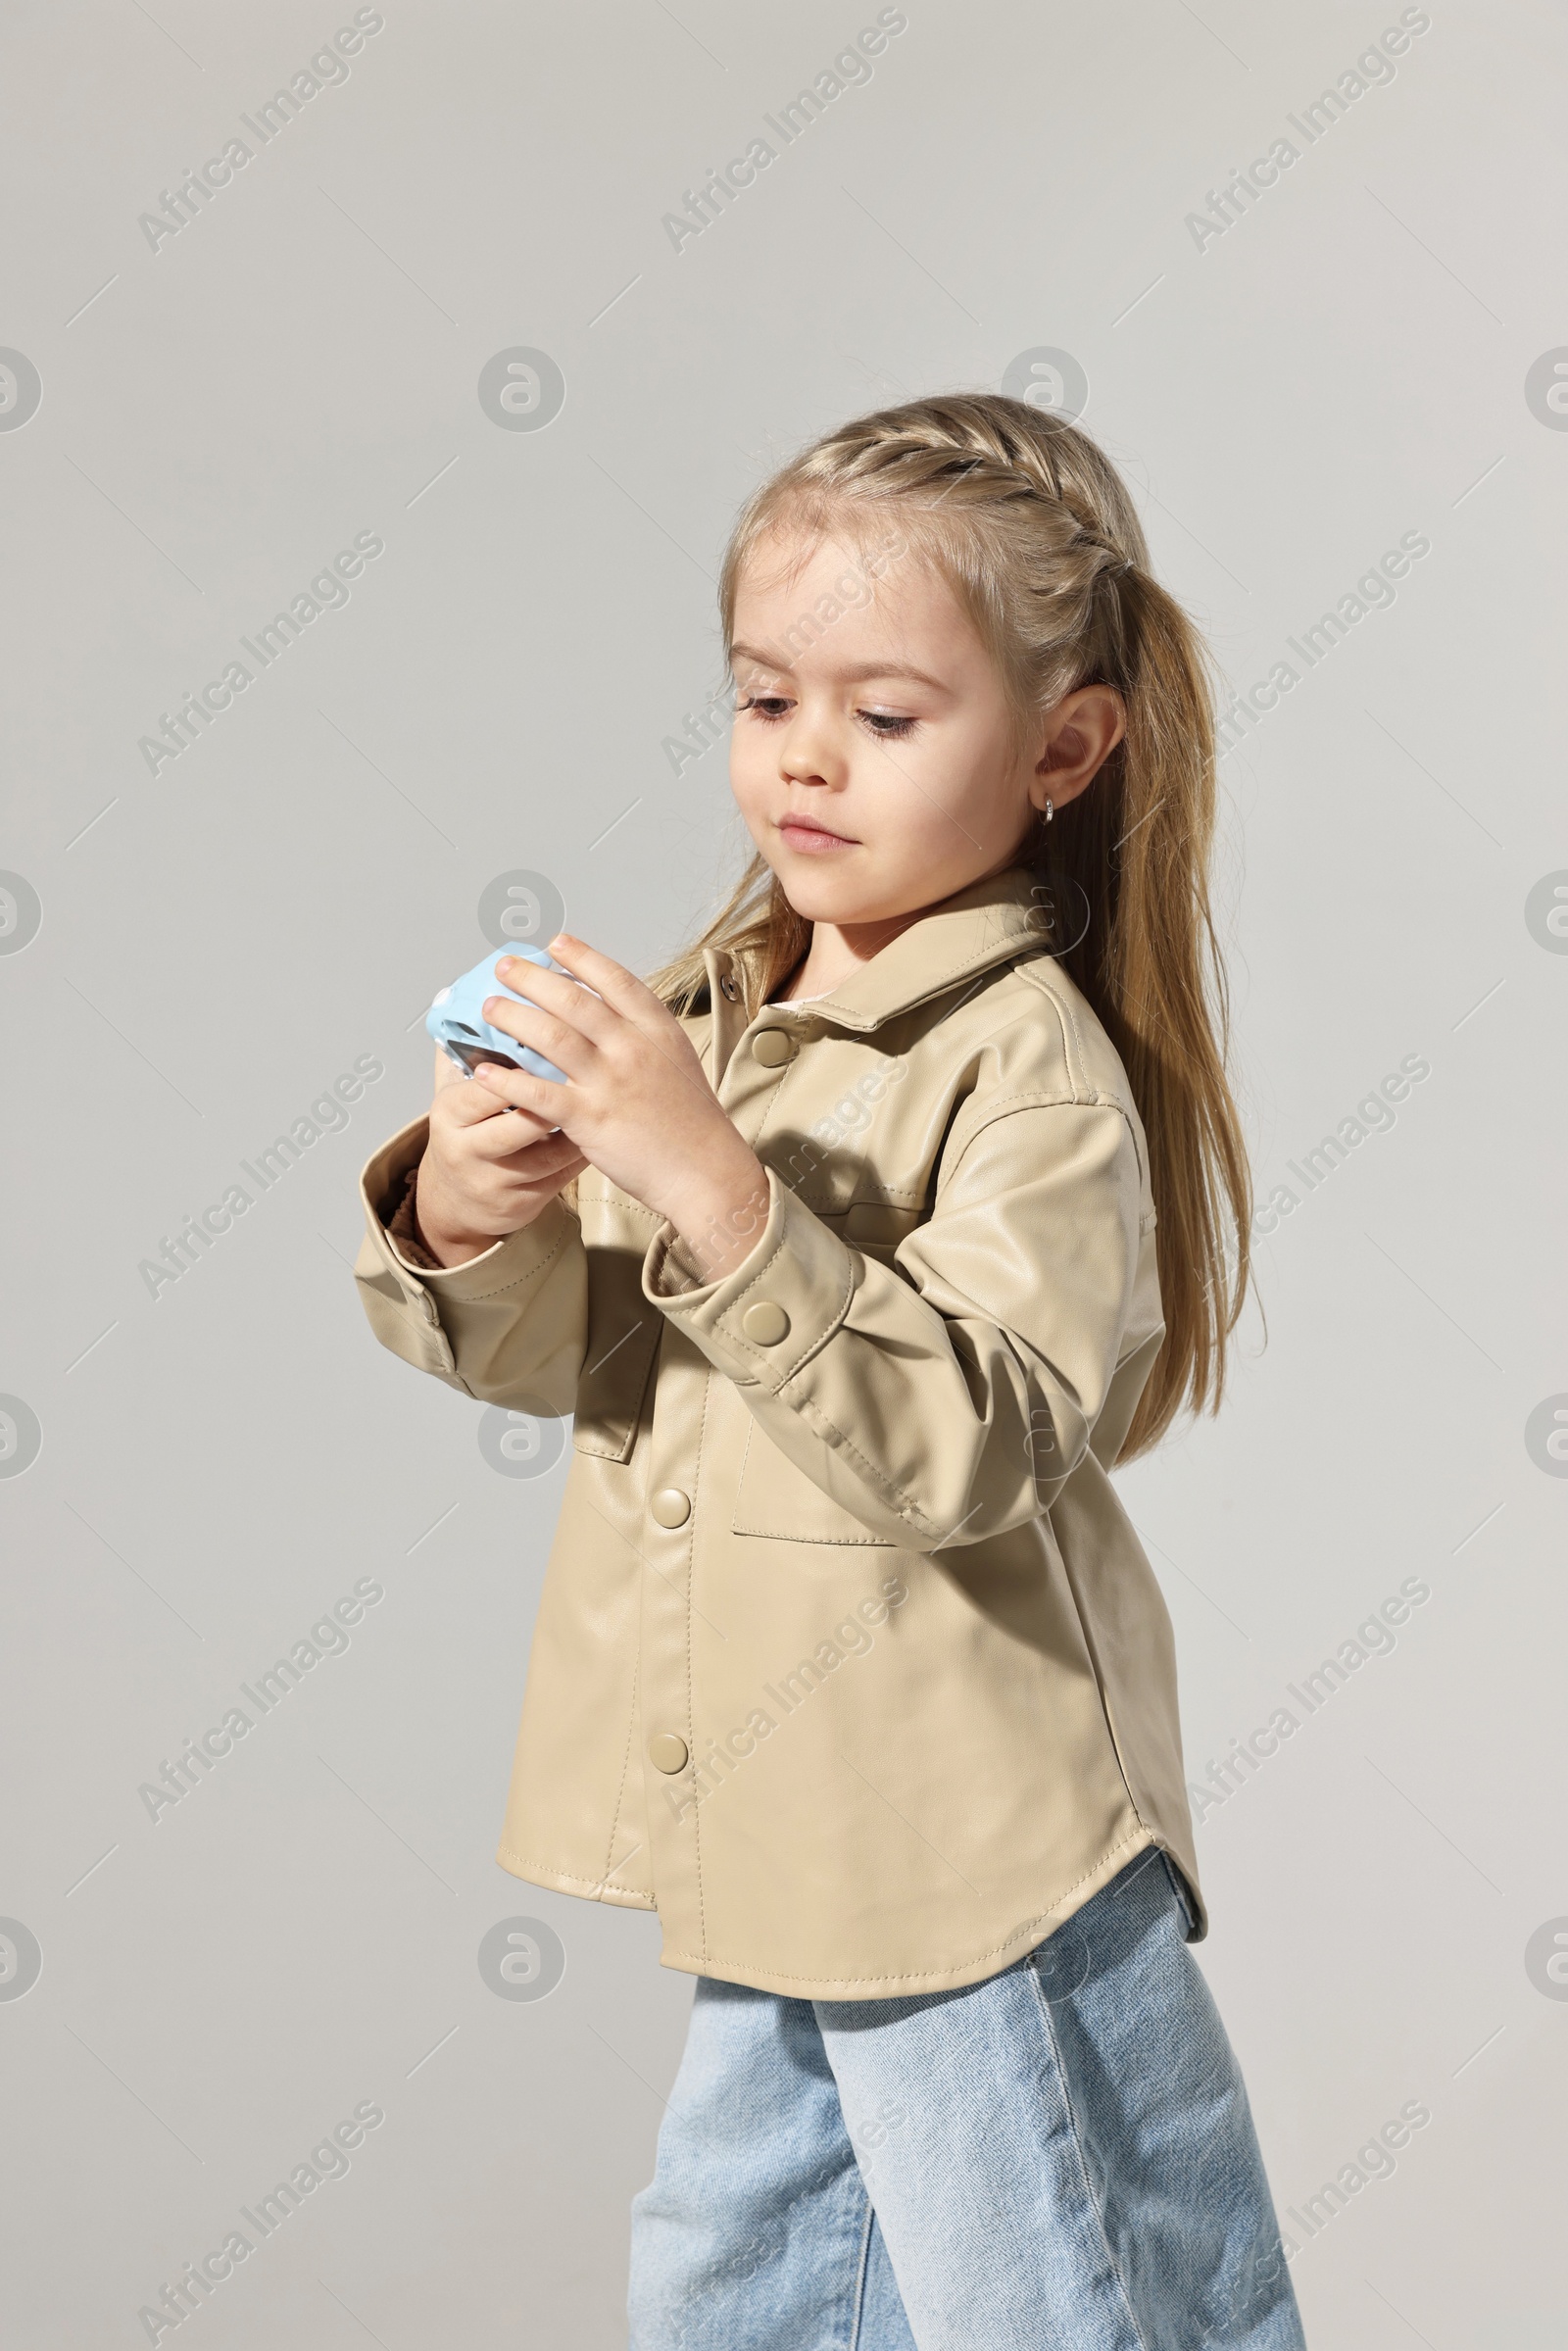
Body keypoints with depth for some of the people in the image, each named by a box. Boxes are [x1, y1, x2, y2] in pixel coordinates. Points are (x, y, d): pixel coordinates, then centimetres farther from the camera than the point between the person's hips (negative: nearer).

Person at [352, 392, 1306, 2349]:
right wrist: (457, 1219, -15)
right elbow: (537, 1351, 7)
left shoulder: (1032, 1067, -19)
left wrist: (716, 1193, -37)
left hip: (978, 1875, -7)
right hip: (769, 1842, 8)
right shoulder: (710, 1010, 3)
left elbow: (976, 1448, -30)